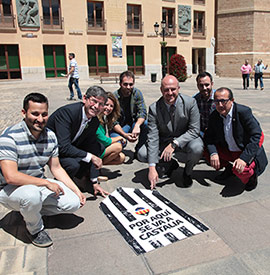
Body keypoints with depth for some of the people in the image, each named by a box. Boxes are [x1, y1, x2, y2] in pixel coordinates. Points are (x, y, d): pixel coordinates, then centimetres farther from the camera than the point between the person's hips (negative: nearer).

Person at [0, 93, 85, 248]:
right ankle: (35, 229, -5)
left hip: (40, 184, 6)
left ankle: (31, 211, 12)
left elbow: (56, 168, 5)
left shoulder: (50, 136, -2)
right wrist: (47, 183, -26)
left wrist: (77, 191, -2)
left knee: (73, 203, -10)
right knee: (32, 195, -39)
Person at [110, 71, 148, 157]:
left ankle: (139, 150, -6)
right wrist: (125, 135, -34)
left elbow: (143, 112, -15)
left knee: (147, 124, -28)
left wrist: (137, 126, -37)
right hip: (118, 127, -3)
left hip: (133, 122, 3)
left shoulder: (137, 93, -8)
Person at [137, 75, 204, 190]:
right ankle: (171, 164, 12)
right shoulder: (154, 108, -16)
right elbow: (153, 137, -20)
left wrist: (174, 144, -33)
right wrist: (152, 168, -28)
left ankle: (187, 172, 2)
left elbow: (194, 130, -17)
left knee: (197, 148, -34)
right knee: (142, 154, -18)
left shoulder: (190, 103, -17)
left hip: (185, 141, -1)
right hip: (164, 142, 2)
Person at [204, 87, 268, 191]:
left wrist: (244, 158, -33)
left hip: (247, 152, -6)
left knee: (240, 170, -34)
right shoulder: (214, 116, -5)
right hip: (228, 151, 6)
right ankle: (228, 169, 13)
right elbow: (209, 136, -2)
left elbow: (256, 136, -23)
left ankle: (251, 174, 6)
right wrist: (213, 153, -23)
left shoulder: (244, 111, -20)